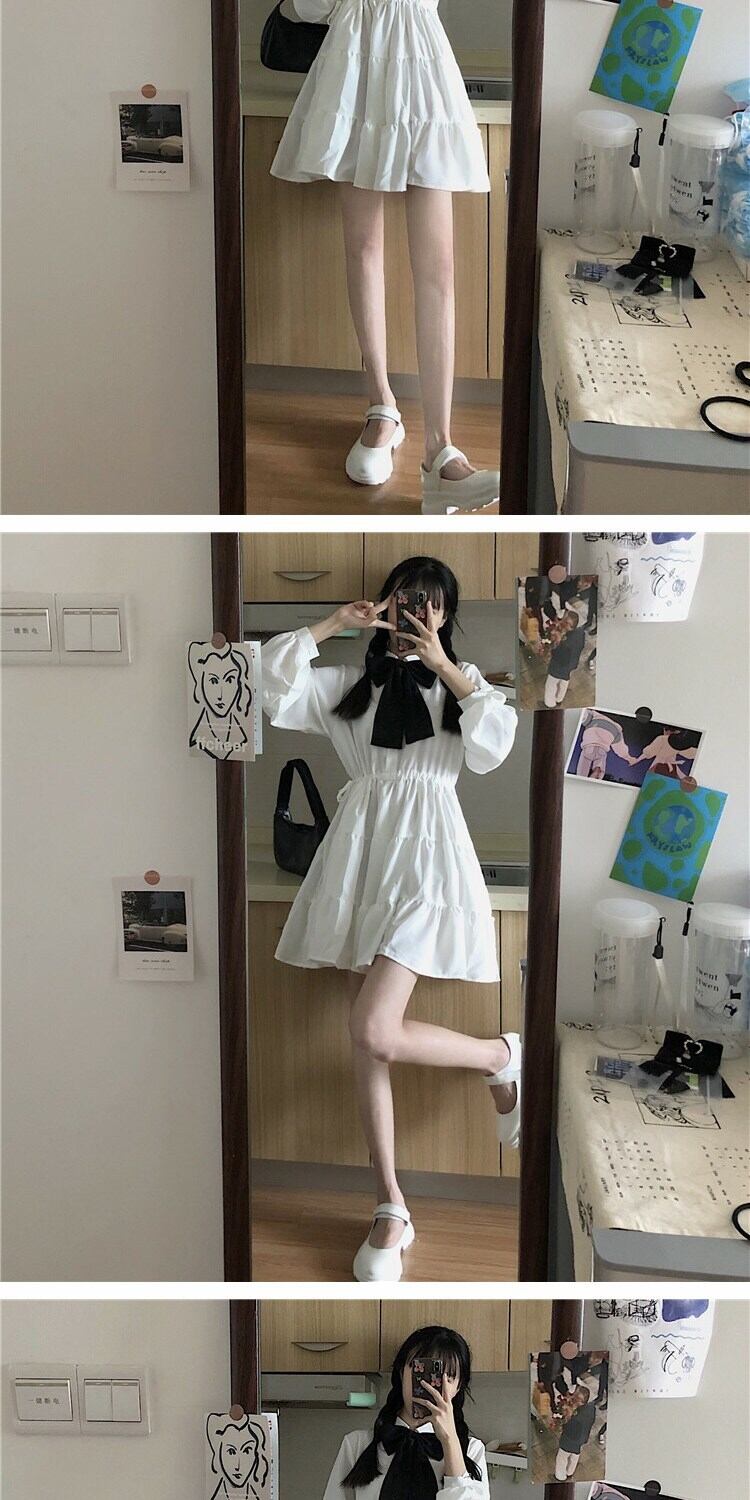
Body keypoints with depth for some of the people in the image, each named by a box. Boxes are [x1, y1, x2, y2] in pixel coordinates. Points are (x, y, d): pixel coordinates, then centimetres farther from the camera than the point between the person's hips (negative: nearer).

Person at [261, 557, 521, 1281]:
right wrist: (330, 624, -1)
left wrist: (444, 666, -6)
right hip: (361, 848, 4)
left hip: (424, 848, -3)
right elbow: (276, 691, 1)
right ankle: (391, 1208, 10)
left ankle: (502, 1056, 9)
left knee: (375, 1031, -19)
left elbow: (495, 743, -6)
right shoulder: (352, 682, 17)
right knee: (366, 1038, 1)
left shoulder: (459, 680, 14)